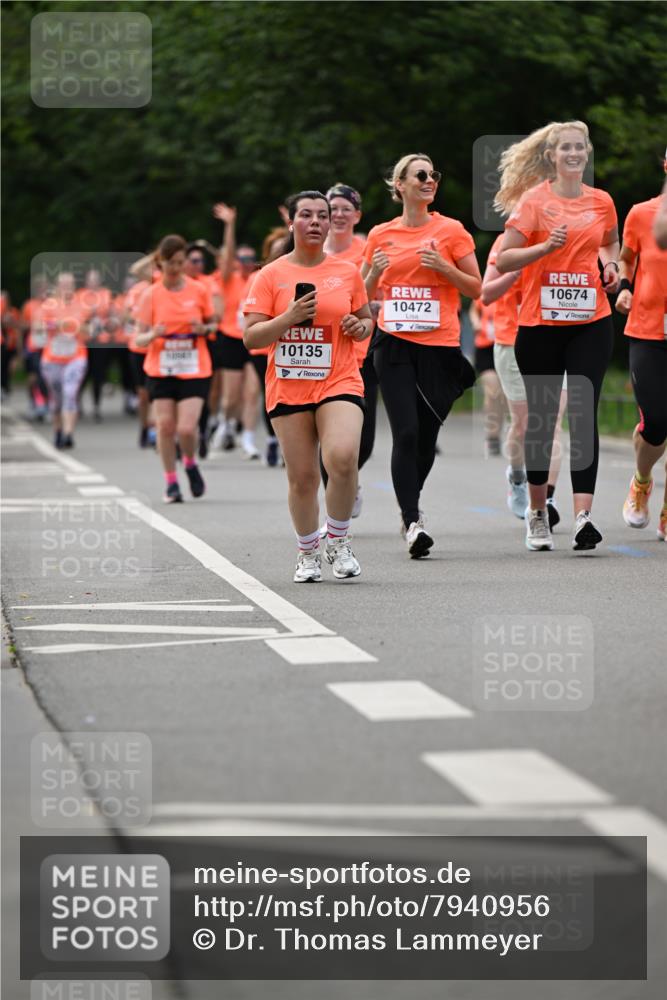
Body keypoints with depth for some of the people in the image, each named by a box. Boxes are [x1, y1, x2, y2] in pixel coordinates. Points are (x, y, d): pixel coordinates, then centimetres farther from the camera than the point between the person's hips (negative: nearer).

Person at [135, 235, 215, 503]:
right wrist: (152, 335, -24)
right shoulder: (151, 295, 0)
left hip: (194, 371, -1)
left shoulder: (199, 291, 1)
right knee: (165, 426, -2)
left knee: (186, 428, -13)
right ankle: (171, 482, 14)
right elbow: (139, 339, -1)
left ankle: (191, 464, 18)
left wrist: (204, 328, -10)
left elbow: (212, 325, 13)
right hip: (160, 371, 1)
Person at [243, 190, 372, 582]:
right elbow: (251, 337, -3)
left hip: (339, 383, 0)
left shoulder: (347, 272, 6)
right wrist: (290, 317, -17)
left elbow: (366, 319, 20)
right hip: (288, 388, 0)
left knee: (342, 459, -23)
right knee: (302, 477, 2)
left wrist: (360, 326, -3)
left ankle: (339, 541, -2)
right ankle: (309, 554, 22)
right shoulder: (271, 275, 2)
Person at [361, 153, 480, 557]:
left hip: (440, 344, 0)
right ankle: (412, 522, -13)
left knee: (426, 434, 5)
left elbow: (476, 288, 4)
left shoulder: (451, 231, 2)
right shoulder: (381, 235, 8)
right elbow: (365, 294, 17)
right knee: (405, 432, -12)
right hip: (394, 343, 0)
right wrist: (375, 272, -4)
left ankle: (411, 505, 30)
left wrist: (444, 267, -11)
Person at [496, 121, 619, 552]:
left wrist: (611, 265, 7)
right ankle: (537, 513, 24)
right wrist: (547, 246, -20)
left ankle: (583, 516, -19)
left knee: (584, 413, -11)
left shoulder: (601, 202, 7)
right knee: (542, 416, 7)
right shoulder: (534, 199, -3)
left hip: (591, 322, 1)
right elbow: (503, 259, -6)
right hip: (540, 323, -1)